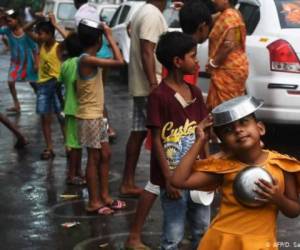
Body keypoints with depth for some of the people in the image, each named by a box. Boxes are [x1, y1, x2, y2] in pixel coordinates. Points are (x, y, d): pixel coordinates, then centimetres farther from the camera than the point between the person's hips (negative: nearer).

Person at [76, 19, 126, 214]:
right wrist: (110, 35, -19)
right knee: (94, 158, -2)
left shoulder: (89, 59, 10)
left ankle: (104, 196, 22)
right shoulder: (88, 60, -20)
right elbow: (119, 61, -26)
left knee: (105, 154, 14)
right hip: (89, 117, -9)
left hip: (97, 116, 9)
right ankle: (94, 202, 6)